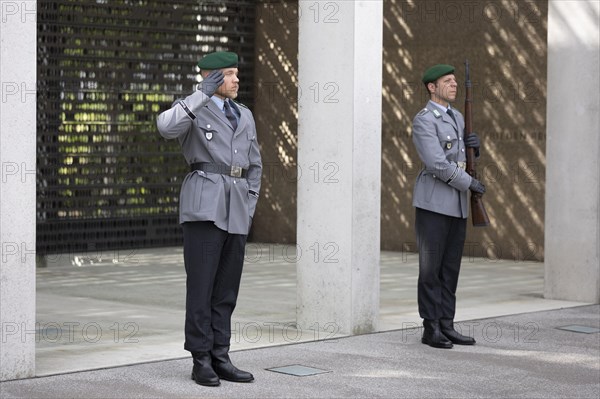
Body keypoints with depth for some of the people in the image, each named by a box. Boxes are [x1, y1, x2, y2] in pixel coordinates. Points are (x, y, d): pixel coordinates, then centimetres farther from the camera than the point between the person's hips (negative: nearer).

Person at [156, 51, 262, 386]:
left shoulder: (245, 116, 19)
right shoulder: (190, 108, 1)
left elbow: (254, 166, 22)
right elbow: (166, 127, -23)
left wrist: (249, 208, 10)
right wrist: (204, 93, -20)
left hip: (236, 209, 6)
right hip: (204, 204, -6)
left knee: (227, 288, 6)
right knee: (201, 284, -6)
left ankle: (220, 359, 10)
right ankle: (201, 362, -1)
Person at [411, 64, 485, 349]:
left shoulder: (457, 118, 15)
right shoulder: (423, 121, -12)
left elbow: (464, 156, 25)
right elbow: (436, 164, -20)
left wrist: (473, 145, 2)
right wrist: (469, 183, -12)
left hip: (456, 206, 8)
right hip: (432, 204, -8)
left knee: (450, 268, 8)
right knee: (431, 269, -3)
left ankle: (446, 326, 12)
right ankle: (431, 329, 2)